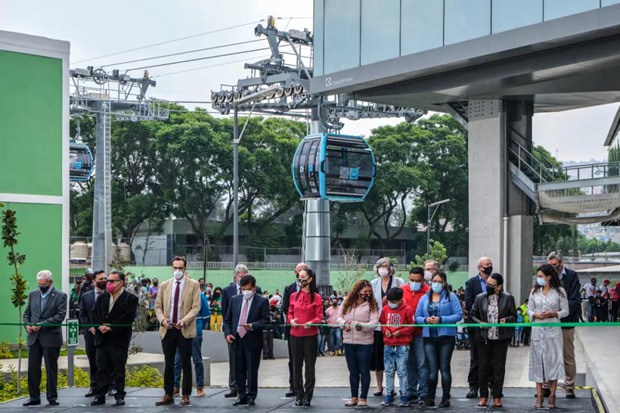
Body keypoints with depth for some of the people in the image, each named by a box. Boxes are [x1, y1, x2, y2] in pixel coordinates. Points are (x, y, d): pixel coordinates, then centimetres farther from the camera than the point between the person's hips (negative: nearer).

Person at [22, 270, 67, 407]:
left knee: (51, 369, 4)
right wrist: (27, 324, -6)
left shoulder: (60, 296, -3)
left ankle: (52, 397, 13)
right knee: (33, 368, 4)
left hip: (51, 338, -4)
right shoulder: (33, 295, 12)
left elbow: (60, 315, -11)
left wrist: (42, 325, -18)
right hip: (33, 337, 4)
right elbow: (27, 313, 15)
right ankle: (34, 397, 11)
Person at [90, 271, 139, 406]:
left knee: (119, 369, 3)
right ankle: (100, 395, 9)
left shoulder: (130, 299, -3)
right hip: (102, 339, 4)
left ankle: (119, 395, 11)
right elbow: (94, 313, 10)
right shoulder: (102, 297, 14)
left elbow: (128, 318, -13)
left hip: (119, 340, -4)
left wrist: (111, 327, -16)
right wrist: (100, 326, -9)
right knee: (102, 369, 5)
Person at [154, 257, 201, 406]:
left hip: (185, 329, -3)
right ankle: (168, 395, 12)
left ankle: (185, 395, 10)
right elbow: (158, 306, 11)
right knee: (168, 364, 7)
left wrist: (184, 320, -21)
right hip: (167, 329, 3)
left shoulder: (193, 284, 1)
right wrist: (162, 319, -8)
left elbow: (196, 307, -6)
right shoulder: (164, 285, 10)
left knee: (186, 364, 3)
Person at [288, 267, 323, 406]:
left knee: (310, 365, 1)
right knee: (296, 365, 6)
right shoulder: (294, 296, 7)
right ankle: (299, 395, 15)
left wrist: (312, 322, -22)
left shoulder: (316, 297, -2)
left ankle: (308, 395, 9)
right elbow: (290, 313, 12)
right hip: (295, 335, 3)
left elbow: (319, 316, -3)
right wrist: (291, 320, -9)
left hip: (310, 335, -3)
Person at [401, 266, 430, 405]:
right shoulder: (402, 290, 6)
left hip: (420, 332, -4)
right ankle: (411, 392, 19)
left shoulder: (428, 292, -6)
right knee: (409, 363, 11)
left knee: (422, 364, -3)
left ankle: (423, 394, 1)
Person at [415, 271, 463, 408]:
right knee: (432, 368, 2)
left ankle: (446, 398, 7)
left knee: (444, 368, 1)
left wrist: (441, 319, -16)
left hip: (446, 336, -2)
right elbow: (417, 316, 10)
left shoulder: (451, 297, 1)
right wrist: (426, 320, -11)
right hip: (429, 336, 3)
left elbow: (459, 314, -8)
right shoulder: (424, 298, 12)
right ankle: (430, 397, 8)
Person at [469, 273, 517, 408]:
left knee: (499, 367, 3)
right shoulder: (480, 298, 3)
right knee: (483, 367, 4)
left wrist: (506, 319, -16)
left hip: (501, 338, -1)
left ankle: (497, 397, 12)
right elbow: (472, 314, 9)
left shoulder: (508, 298, 0)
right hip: (484, 338, 1)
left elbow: (514, 316, 4)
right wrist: (480, 323, -8)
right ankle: (483, 396, 13)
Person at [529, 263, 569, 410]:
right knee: (538, 361, 1)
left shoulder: (559, 291, 0)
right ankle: (539, 395, 6)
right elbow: (529, 310, 11)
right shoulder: (534, 291, 9)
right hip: (538, 330, 3)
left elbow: (565, 311, 1)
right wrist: (536, 315, -10)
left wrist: (553, 314, -15)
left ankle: (552, 395, 1)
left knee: (553, 360, -5)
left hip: (553, 330, -2)